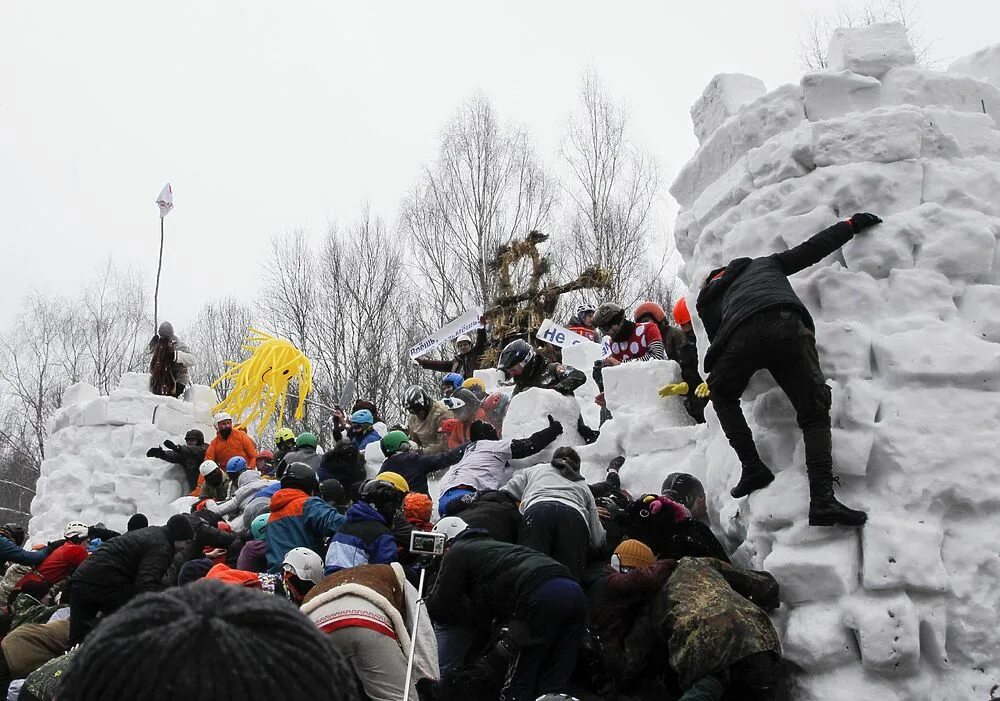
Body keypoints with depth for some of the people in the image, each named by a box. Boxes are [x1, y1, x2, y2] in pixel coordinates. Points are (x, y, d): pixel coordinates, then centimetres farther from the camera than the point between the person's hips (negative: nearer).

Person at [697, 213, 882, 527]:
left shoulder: (707, 299, 35)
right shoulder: (764, 264, 39)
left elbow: (717, 341, 30)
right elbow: (812, 248, 34)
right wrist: (852, 224, 46)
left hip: (742, 335, 0)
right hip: (788, 327, 0)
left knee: (723, 395, 29)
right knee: (814, 413, 5)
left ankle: (752, 467, 16)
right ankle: (822, 500, -12)